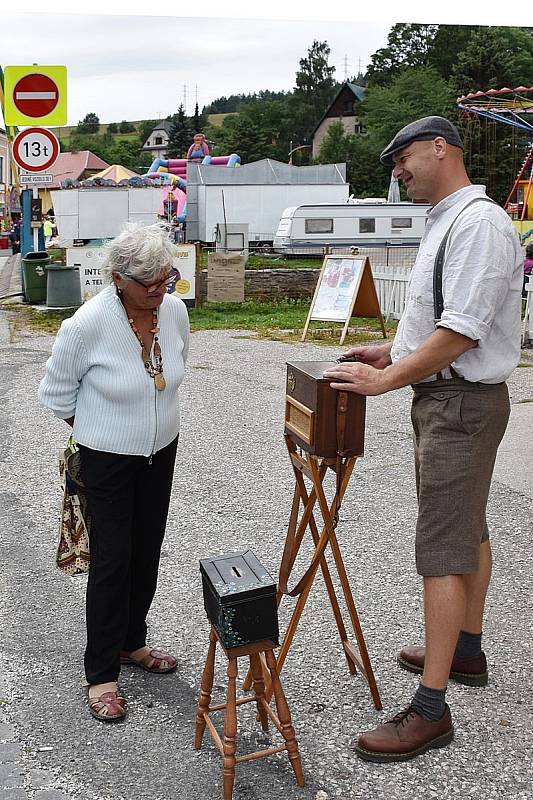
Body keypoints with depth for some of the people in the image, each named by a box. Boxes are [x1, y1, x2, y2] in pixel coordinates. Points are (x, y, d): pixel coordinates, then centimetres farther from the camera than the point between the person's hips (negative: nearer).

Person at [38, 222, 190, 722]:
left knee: (146, 553, 15)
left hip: (160, 451, 5)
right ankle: (101, 674, 12)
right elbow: (56, 394, -9)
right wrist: (95, 428, 4)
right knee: (111, 560, -1)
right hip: (107, 457, -5)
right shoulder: (87, 324, -25)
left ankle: (131, 642, 35)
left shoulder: (175, 310, -8)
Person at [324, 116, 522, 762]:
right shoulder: (444, 222, 14)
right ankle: (465, 651, 37)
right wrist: (392, 351, 12)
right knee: (467, 531, 20)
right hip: (442, 397, 11)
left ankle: (431, 709, 0)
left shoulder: (479, 223, -19)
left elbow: (461, 332, -25)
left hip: (462, 404, -11)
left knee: (443, 552, -8)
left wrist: (385, 381, -21)